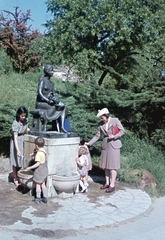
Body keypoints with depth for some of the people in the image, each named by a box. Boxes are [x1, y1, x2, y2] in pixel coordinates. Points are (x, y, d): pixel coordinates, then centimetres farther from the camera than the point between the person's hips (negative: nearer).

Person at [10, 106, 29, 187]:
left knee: (22, 159, 14)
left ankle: (19, 176, 33)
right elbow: (15, 138, -33)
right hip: (16, 142, -6)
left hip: (23, 141, 6)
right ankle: (15, 179, 20)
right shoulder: (15, 124, -27)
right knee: (16, 160, 6)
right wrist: (17, 150, -39)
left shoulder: (25, 120, -8)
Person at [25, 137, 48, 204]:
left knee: (38, 185, 7)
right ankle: (45, 198, 21)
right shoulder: (43, 151, 3)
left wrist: (30, 168, -22)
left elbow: (38, 163, -27)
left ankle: (38, 199, 17)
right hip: (44, 169, 8)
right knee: (43, 184, 16)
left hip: (39, 170, -8)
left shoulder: (39, 153, -23)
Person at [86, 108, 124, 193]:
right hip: (105, 145, 5)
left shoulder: (115, 120, -7)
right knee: (105, 165, 9)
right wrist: (89, 143, 0)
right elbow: (97, 136, 7)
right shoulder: (100, 124, 3)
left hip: (114, 145, -5)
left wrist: (114, 136, -17)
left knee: (113, 165, -5)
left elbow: (122, 131, -3)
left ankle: (112, 185, 1)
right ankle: (107, 183, 21)